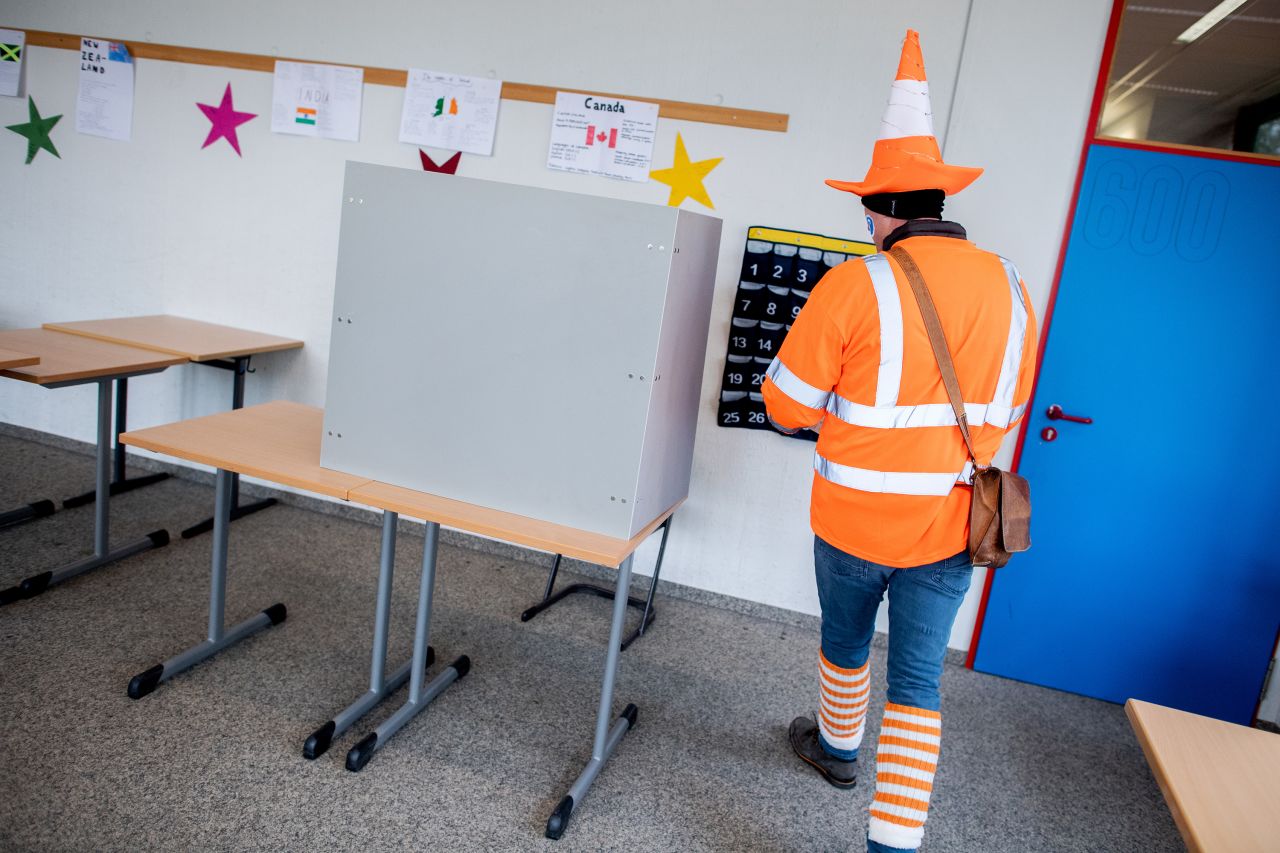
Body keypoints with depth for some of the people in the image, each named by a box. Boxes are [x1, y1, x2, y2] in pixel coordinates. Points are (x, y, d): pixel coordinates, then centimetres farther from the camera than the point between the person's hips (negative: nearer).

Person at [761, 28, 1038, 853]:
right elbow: (1005, 414, 10)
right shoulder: (1010, 288, -1)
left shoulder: (856, 286, -17)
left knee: (846, 642, 24)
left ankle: (837, 746, 50)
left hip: (856, 519, -2)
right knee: (918, 682, 11)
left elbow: (787, 406, -10)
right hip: (952, 525, 3)